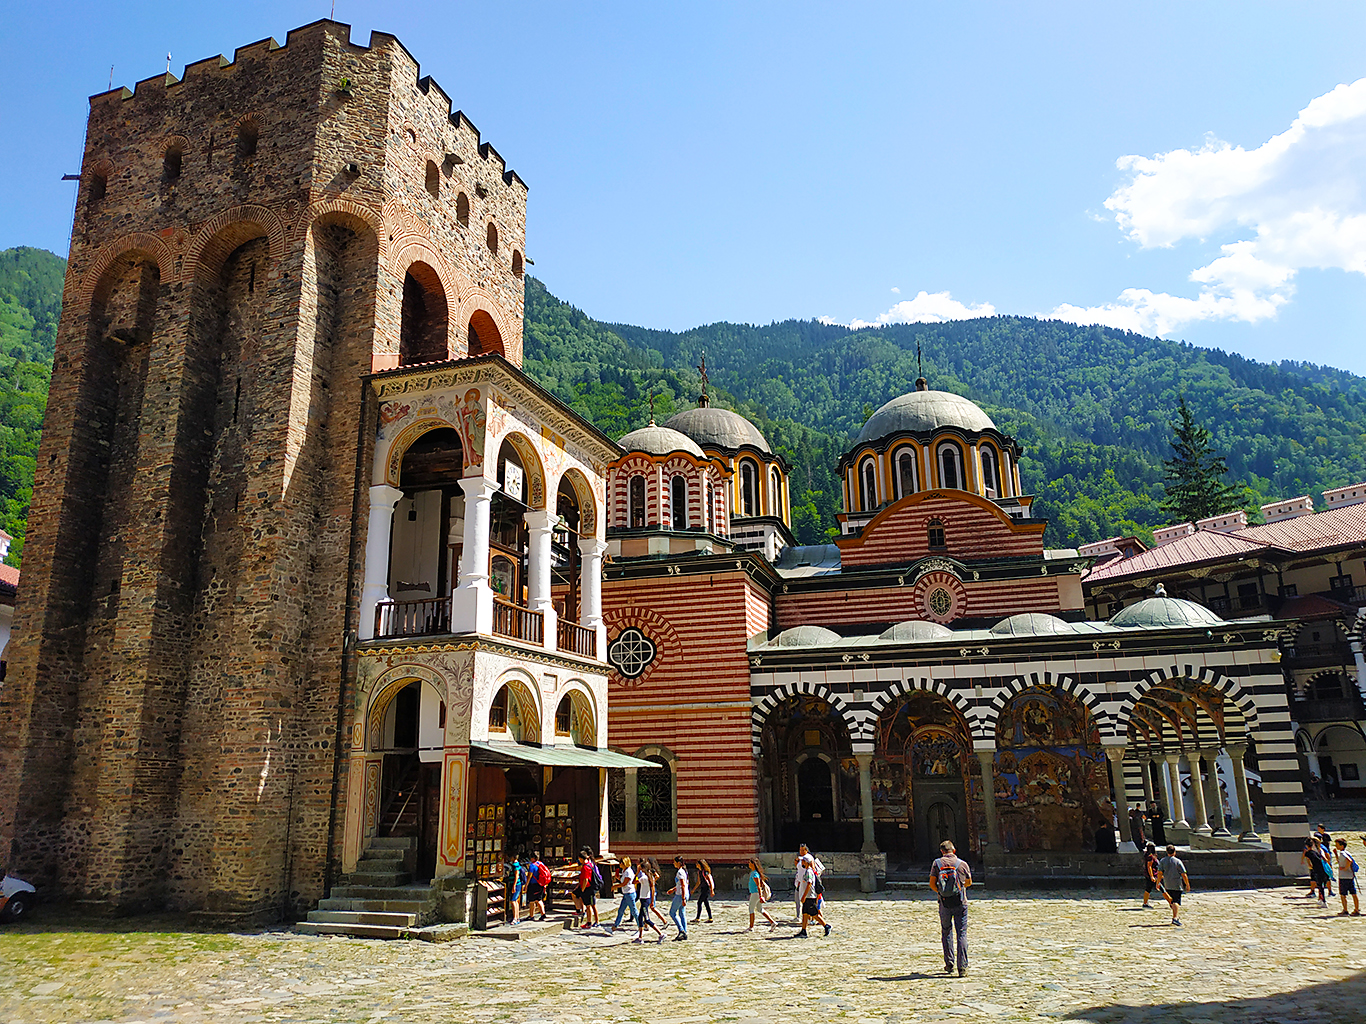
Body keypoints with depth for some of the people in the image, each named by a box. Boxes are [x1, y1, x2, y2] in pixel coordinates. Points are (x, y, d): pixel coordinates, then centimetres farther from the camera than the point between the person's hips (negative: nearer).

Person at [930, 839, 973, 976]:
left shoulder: (937, 863, -3)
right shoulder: (962, 864, -2)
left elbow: (932, 884, -5)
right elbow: (969, 883, 13)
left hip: (944, 903, 1)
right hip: (960, 903, -1)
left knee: (946, 932, 16)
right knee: (962, 934, 3)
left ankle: (949, 964, 18)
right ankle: (962, 967, -3)